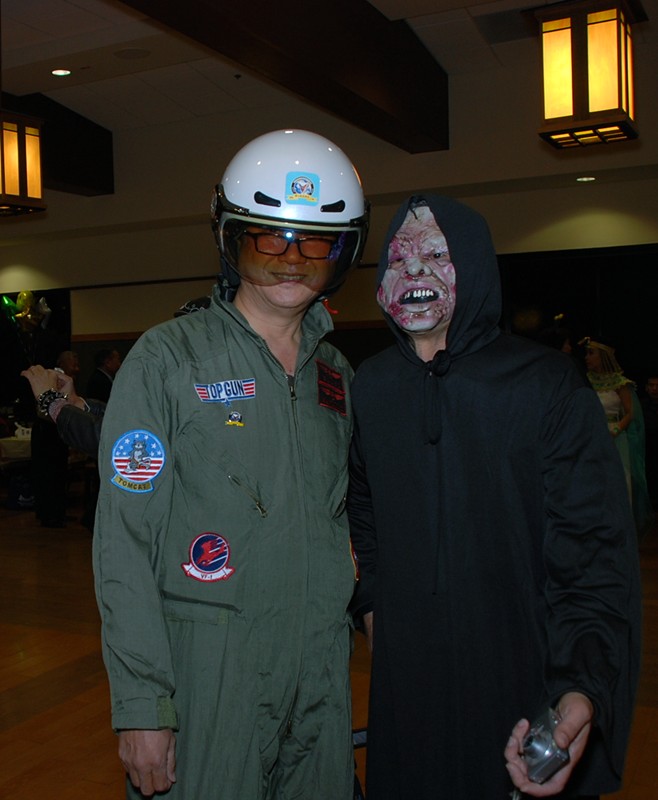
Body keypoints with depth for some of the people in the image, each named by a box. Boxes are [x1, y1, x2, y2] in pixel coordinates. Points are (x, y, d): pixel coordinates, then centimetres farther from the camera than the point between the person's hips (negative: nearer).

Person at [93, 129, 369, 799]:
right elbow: (125, 542, -13)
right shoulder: (167, 358, -9)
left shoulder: (335, 372, 8)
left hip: (322, 668, 5)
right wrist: (141, 706, -15)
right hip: (207, 672, -5)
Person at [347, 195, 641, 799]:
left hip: (526, 677, -3)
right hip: (406, 676, 4)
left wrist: (583, 687, -24)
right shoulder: (368, 387, 2)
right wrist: (370, 601, 11)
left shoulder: (547, 385, -11)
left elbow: (594, 548, -13)